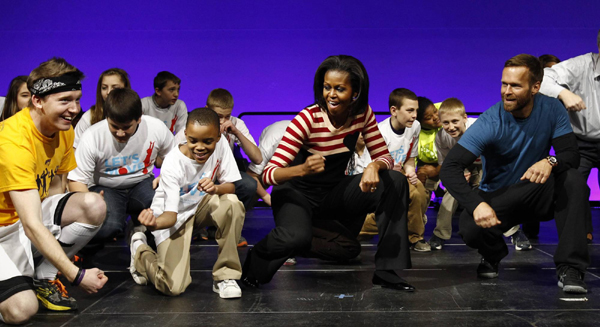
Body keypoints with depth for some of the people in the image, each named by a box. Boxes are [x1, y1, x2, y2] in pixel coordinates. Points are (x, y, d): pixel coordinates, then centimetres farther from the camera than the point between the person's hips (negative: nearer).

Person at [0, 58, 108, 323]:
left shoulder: (64, 130, -3)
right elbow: (32, 226, -32)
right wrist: (77, 275, -34)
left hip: (34, 211, 8)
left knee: (94, 206, -19)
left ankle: (44, 277, -1)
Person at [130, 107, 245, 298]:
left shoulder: (220, 144, -18)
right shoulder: (172, 165, -28)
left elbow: (230, 186, -10)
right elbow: (171, 215, -29)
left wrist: (216, 188, -34)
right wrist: (154, 224, -53)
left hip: (201, 204, 4)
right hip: (176, 215, -4)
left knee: (232, 204, -32)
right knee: (173, 287, -16)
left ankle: (225, 276, -16)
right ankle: (140, 250, 19)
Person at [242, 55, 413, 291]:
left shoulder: (363, 114, -8)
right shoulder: (308, 119, -23)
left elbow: (384, 156, -3)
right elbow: (268, 174, -26)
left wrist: (374, 166, -29)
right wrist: (303, 169, -47)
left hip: (335, 191, 5)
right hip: (298, 194, -5)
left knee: (396, 182, -16)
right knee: (297, 236, -37)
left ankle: (388, 270, -8)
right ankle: (254, 264, -1)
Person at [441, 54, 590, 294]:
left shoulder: (552, 109, -10)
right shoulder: (490, 123, -20)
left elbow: (571, 155, -15)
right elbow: (449, 168, -27)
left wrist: (550, 161, -40)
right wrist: (477, 204, -43)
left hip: (538, 197, 2)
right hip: (497, 198, -2)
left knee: (572, 179, -29)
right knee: (470, 227, -32)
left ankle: (570, 267, -22)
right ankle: (493, 254, 8)